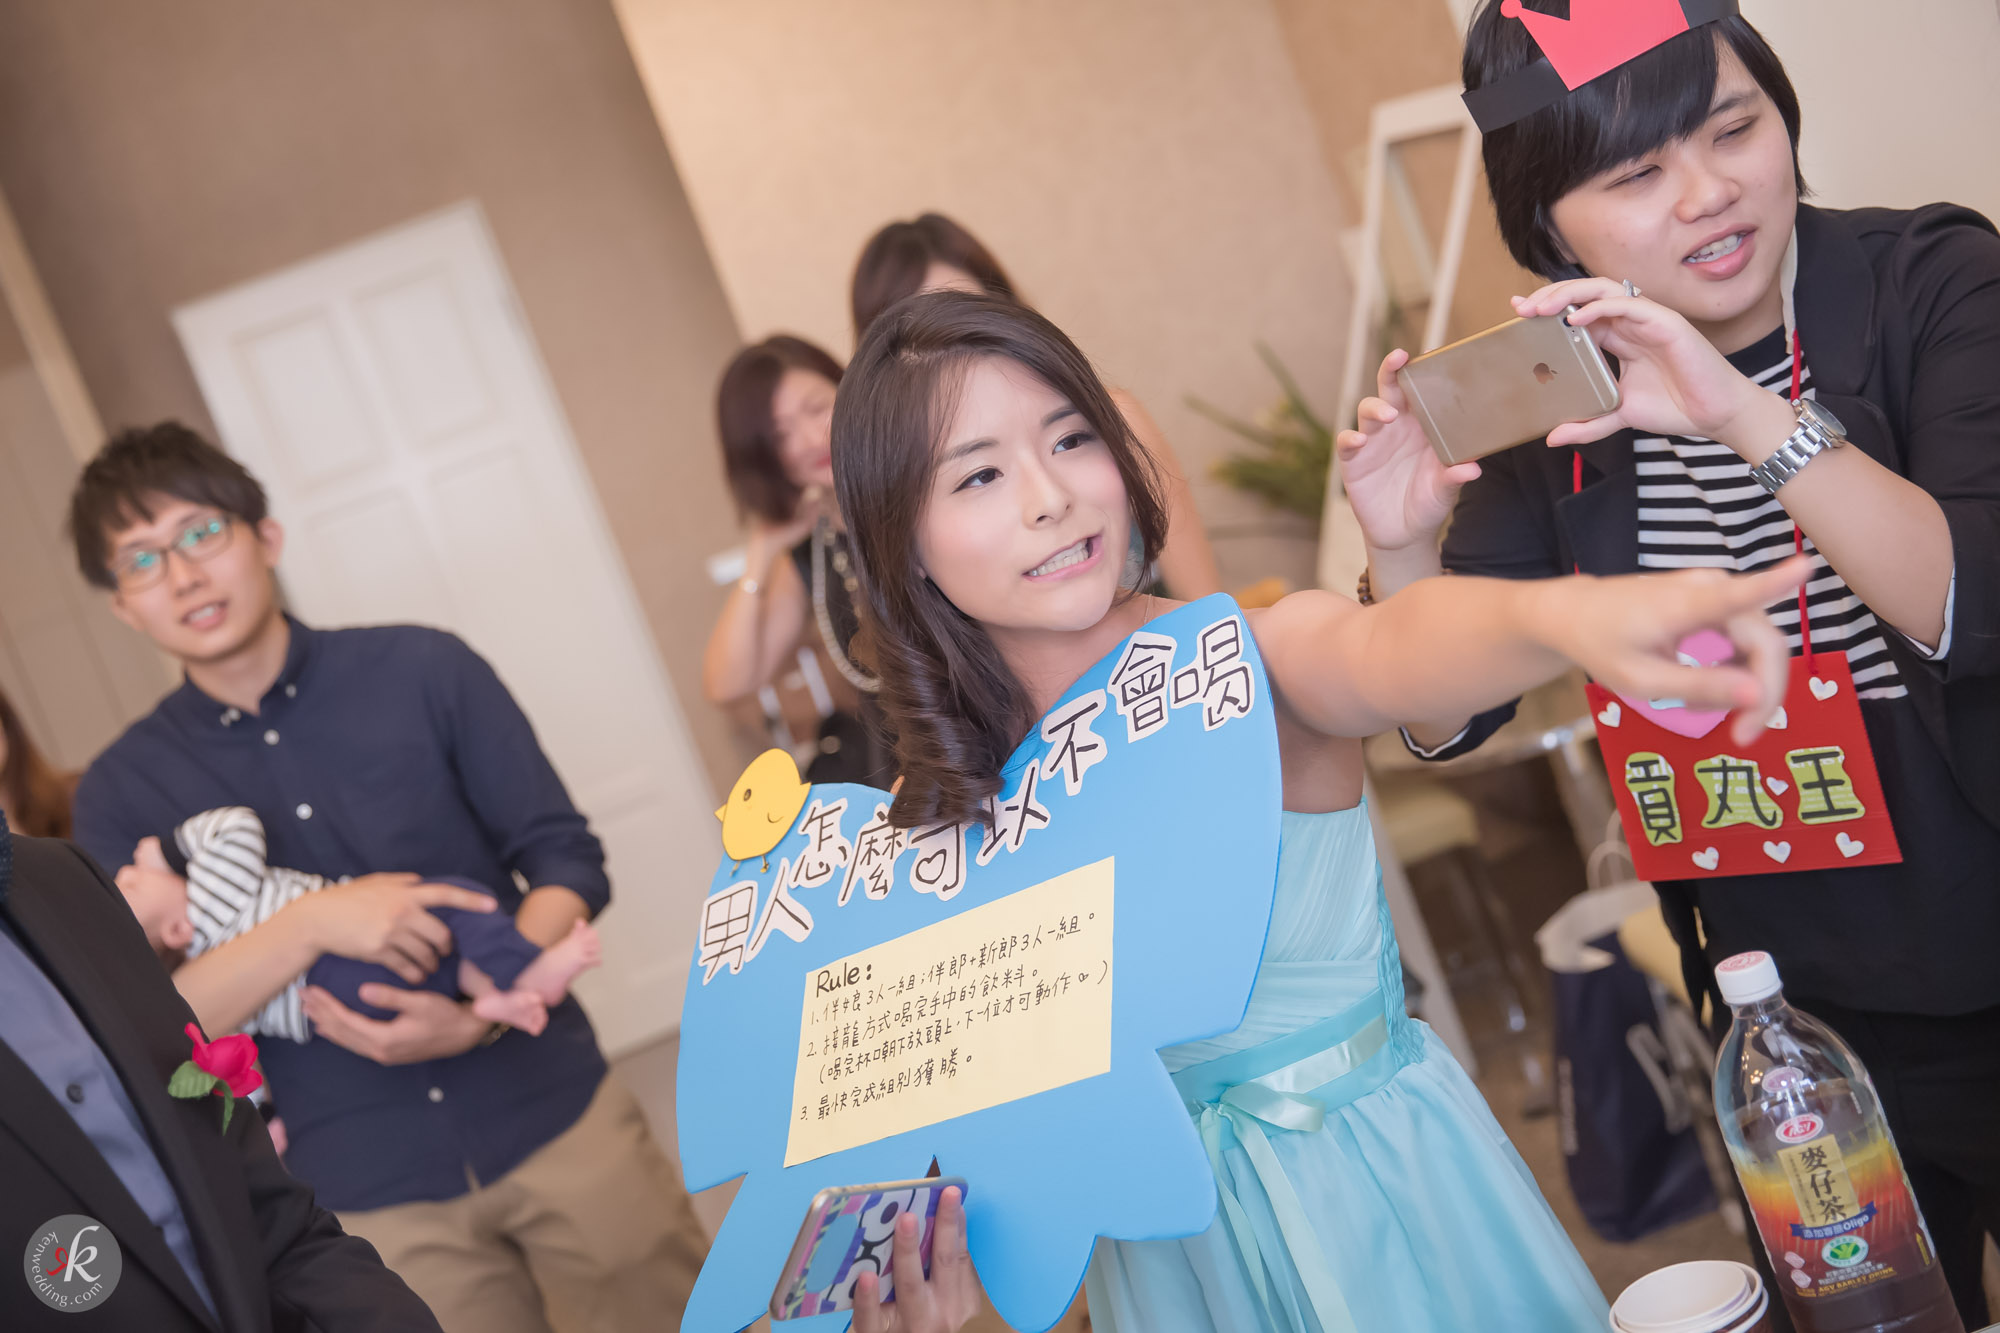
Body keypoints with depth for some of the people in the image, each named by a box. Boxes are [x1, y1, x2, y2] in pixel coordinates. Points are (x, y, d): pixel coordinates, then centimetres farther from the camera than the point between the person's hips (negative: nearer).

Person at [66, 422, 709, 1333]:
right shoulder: (121, 795, 0)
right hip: (371, 1197, 0)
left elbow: (565, 858, 0)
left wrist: (486, 1013, -17)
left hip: (559, 1118, 1)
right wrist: (312, 925, -23)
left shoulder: (423, 671, -1)